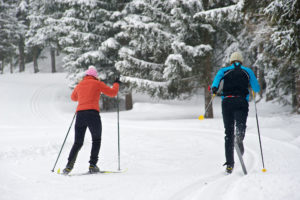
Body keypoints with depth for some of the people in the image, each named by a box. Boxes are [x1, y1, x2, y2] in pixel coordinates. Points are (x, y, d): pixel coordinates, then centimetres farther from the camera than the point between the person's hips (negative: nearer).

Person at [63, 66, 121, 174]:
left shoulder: (79, 85, 19)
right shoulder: (97, 83, 7)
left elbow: (73, 97, 38)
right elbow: (112, 93, 11)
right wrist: (116, 83, 30)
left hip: (80, 114, 3)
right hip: (92, 113, -3)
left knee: (78, 143, 12)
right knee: (96, 140, 15)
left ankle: (69, 165, -5)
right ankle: (92, 165, 3)